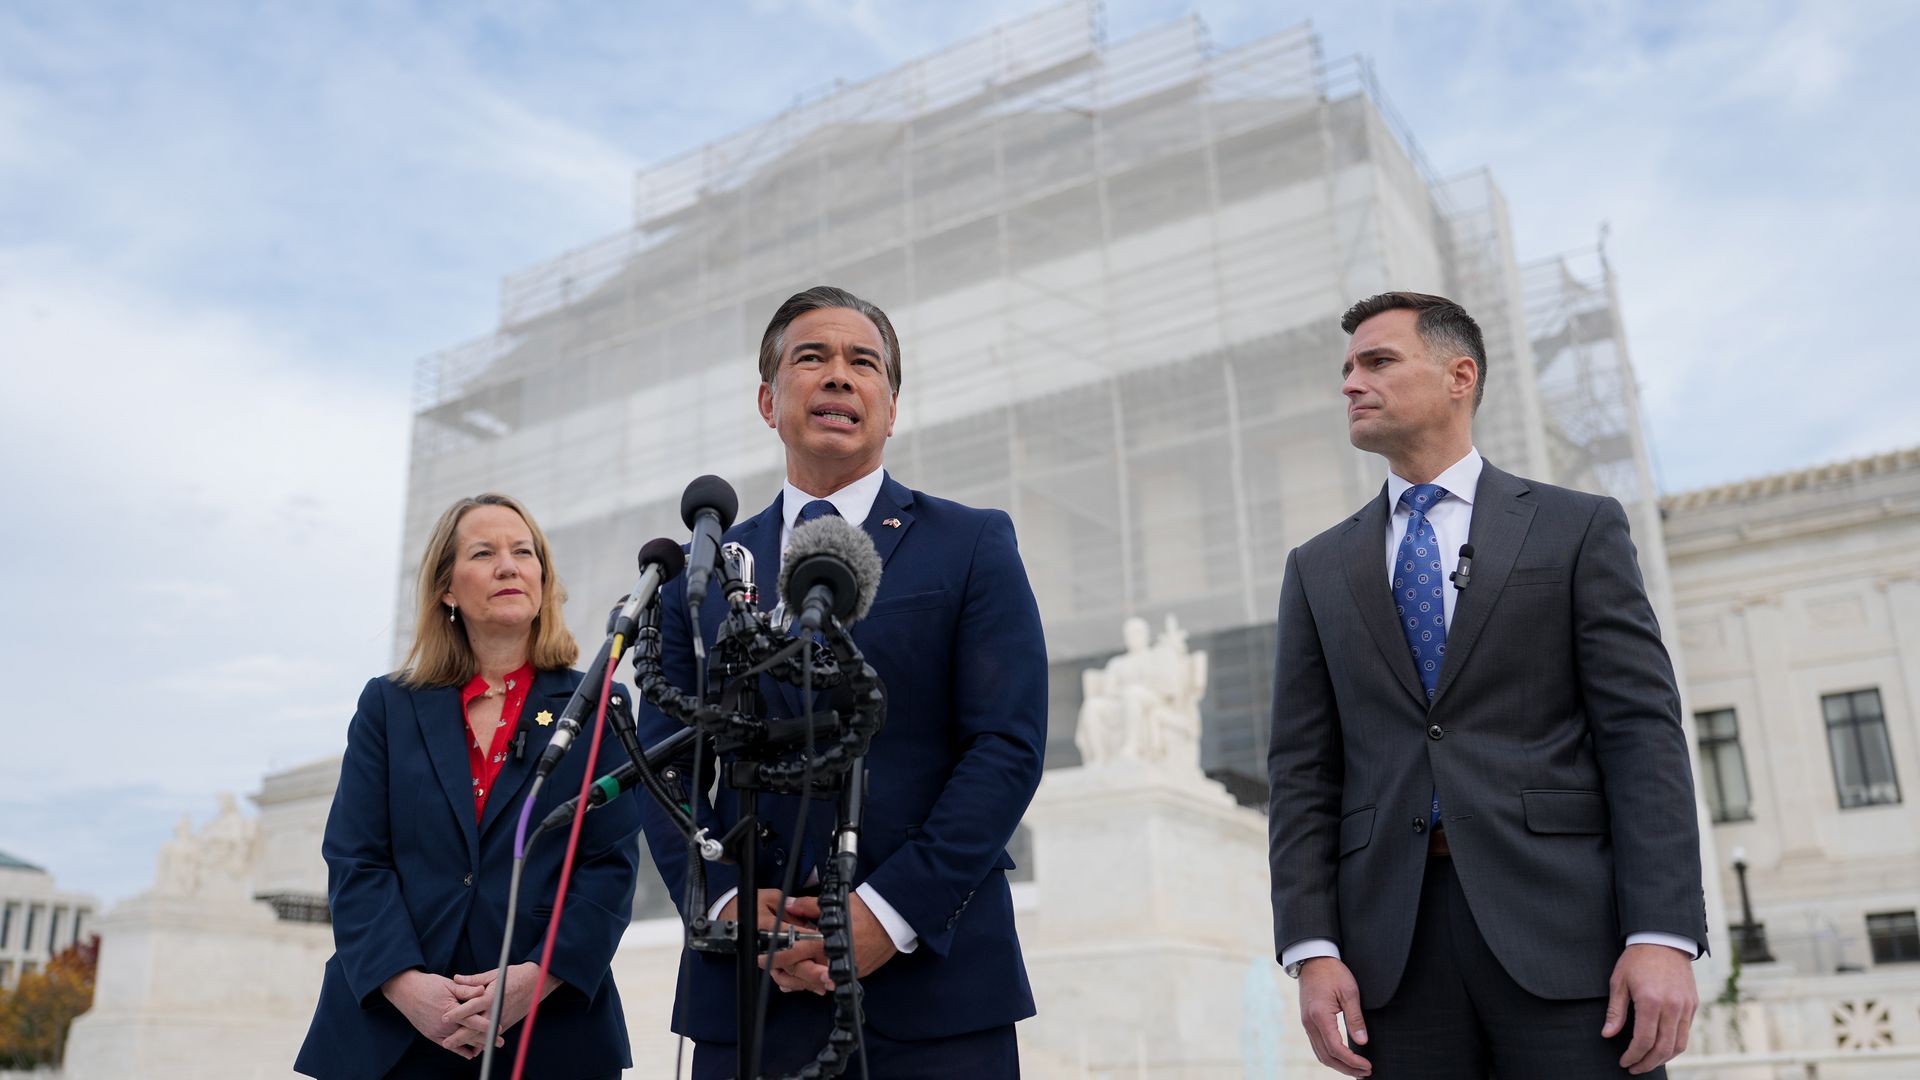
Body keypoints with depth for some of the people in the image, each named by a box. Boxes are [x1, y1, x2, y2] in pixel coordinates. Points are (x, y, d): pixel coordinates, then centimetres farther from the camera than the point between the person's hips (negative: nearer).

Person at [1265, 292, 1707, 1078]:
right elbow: (1302, 768, 8)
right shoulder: (1319, 568, 14)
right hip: (1393, 943, 2)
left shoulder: (1577, 527, 7)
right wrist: (1312, 949, -2)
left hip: (1560, 922, -2)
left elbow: (1643, 732, -1)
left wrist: (1663, 934, -12)